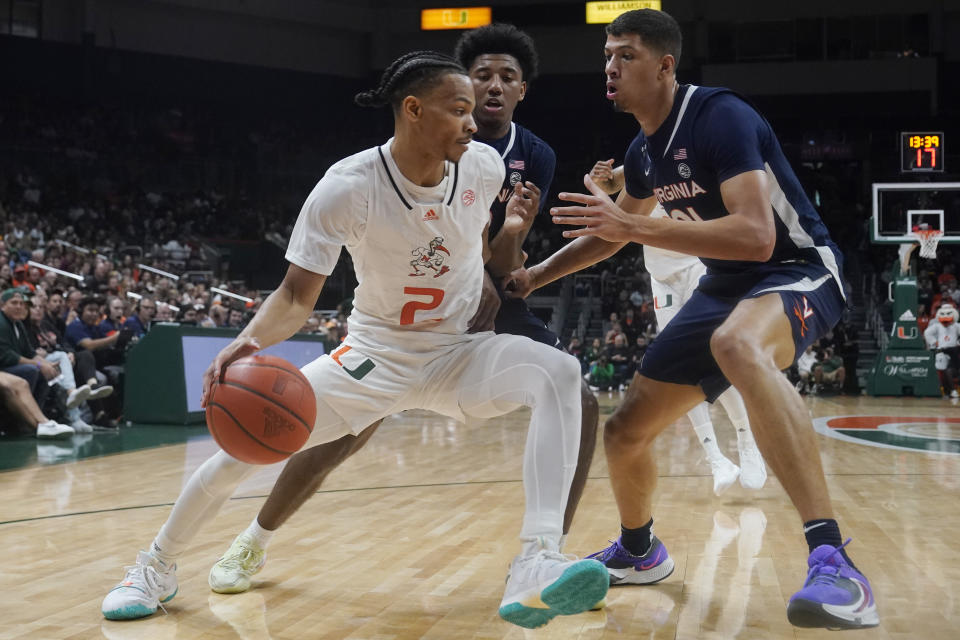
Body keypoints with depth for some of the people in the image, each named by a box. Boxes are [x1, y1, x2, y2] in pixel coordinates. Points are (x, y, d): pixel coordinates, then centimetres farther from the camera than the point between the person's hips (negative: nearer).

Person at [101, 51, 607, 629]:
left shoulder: (484, 166, -11)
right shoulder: (348, 187, -22)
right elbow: (298, 294, -21)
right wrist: (249, 342, -38)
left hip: (458, 353, 2)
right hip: (376, 350, -1)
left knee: (558, 373, -28)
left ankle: (536, 569, -39)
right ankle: (158, 565, 15)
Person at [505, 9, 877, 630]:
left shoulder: (719, 115, -21)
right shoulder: (643, 152, 5)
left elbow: (756, 236, -33)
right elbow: (615, 234, 25)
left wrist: (636, 227, -34)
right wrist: (534, 276, 16)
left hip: (797, 270, -8)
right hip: (726, 285, 9)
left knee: (737, 345, -45)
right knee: (625, 432, 6)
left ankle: (834, 562, -47)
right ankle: (639, 551, 38)